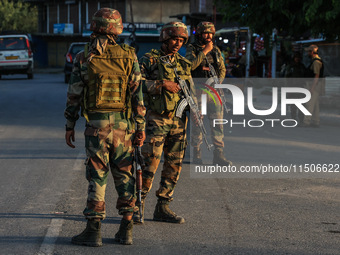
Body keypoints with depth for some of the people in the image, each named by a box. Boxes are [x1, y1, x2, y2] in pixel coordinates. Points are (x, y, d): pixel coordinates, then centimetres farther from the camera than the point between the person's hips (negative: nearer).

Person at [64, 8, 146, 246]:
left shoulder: (84, 57, -3)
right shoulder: (129, 56, 1)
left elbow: (74, 95, -1)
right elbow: (137, 94, -1)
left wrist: (70, 126, 7)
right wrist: (141, 127, 3)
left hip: (96, 124, -2)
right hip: (123, 124, 2)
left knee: (97, 176, 1)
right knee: (124, 175, 10)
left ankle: (94, 230, 2)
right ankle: (126, 229, 10)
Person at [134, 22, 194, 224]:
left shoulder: (184, 64, 16)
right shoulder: (149, 60, 0)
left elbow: (191, 92, 20)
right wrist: (162, 84, -19)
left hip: (178, 122, 6)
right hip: (155, 119, -6)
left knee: (174, 166, 6)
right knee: (150, 164, -12)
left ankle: (163, 208, 15)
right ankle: (137, 207, -2)